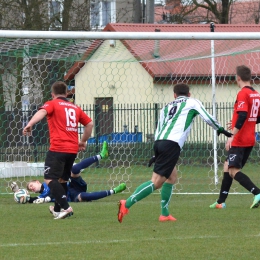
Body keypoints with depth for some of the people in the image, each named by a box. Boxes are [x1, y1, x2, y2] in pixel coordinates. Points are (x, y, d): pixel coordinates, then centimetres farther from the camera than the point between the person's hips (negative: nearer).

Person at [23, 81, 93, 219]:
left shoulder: (52, 104, 4)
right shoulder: (75, 108, 20)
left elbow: (42, 112, -17)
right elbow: (89, 123, 21)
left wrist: (30, 124, -31)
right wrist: (83, 141, 32)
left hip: (58, 148, -7)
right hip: (73, 149, 7)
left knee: (50, 178, -10)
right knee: (62, 179, 21)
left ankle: (65, 207, -25)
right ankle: (58, 208, 30)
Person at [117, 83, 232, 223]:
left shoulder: (167, 107, 29)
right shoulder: (192, 102, 15)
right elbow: (208, 118, 10)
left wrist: (157, 154, 30)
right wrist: (221, 130, 26)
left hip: (159, 142, 7)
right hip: (172, 144, -7)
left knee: (172, 176, 22)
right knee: (156, 182, -10)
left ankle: (164, 213, 18)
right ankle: (127, 204, -22)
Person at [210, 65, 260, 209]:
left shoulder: (243, 94, -15)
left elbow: (242, 116, -26)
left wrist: (232, 135, -27)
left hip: (239, 141, -9)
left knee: (233, 171, -12)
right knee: (228, 167, 18)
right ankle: (221, 202, 21)